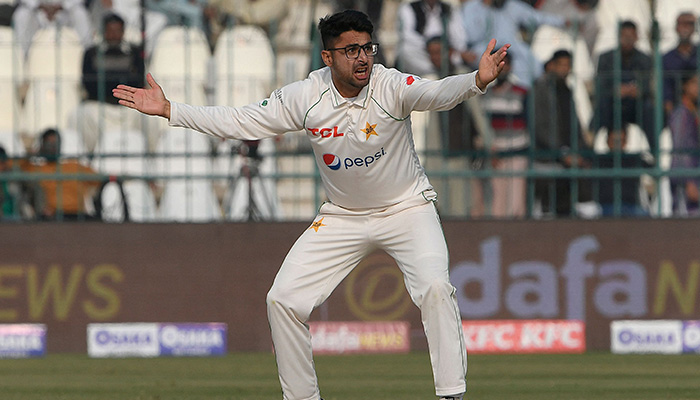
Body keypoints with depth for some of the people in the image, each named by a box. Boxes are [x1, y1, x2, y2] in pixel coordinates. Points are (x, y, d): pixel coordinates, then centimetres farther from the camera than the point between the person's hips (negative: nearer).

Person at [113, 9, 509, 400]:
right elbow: (240, 121, -5)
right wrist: (169, 110, -8)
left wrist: (477, 80, -65)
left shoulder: (391, 86, -23)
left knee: (434, 287, -28)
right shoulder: (306, 96, -13)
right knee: (284, 299, -2)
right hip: (342, 217, 4)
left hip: (406, 208, -4)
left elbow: (438, 93, -43)